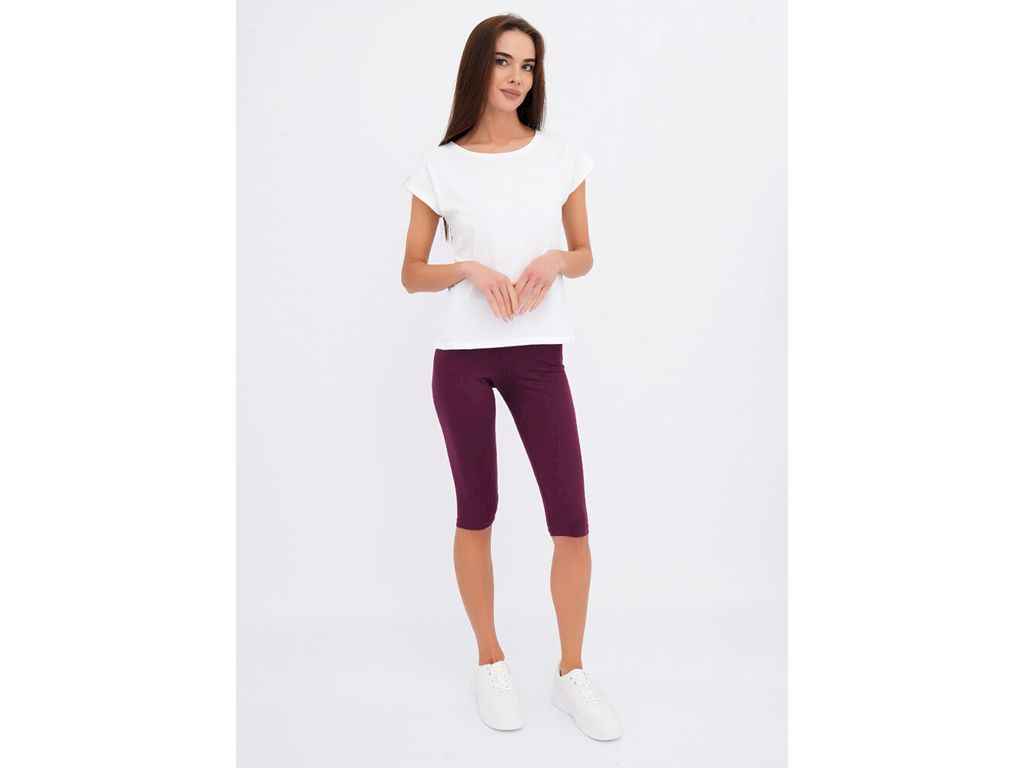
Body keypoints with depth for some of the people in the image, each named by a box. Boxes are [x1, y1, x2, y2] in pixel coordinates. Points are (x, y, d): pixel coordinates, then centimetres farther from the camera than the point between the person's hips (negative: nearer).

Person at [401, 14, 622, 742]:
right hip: (462, 358, -1)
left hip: (540, 356, 1)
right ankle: (491, 662, 27)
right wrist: (470, 269, -14)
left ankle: (572, 672, 19)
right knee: (477, 515, 8)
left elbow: (585, 255, 12)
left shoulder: (563, 155, 5)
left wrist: (554, 260, -10)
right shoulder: (440, 168, 0)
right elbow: (411, 274, 5)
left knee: (573, 522, 0)